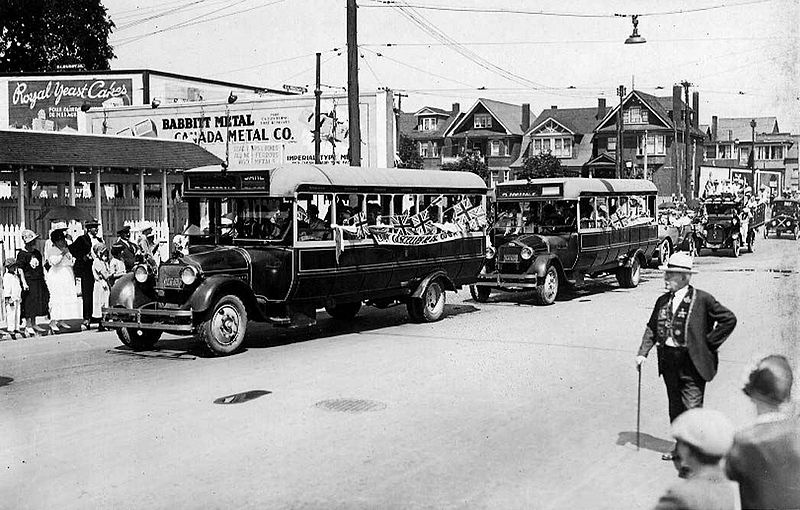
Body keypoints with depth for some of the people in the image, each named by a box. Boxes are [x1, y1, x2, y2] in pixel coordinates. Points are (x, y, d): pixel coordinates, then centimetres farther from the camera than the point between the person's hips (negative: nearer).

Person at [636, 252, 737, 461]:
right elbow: (652, 328, 13)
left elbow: (729, 319, -7)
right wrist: (642, 353, 1)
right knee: (675, 408, 15)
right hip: (669, 362, 6)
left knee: (692, 408, -6)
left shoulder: (702, 299, -10)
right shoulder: (662, 301, 8)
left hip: (692, 363, -6)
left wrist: (709, 343, -7)